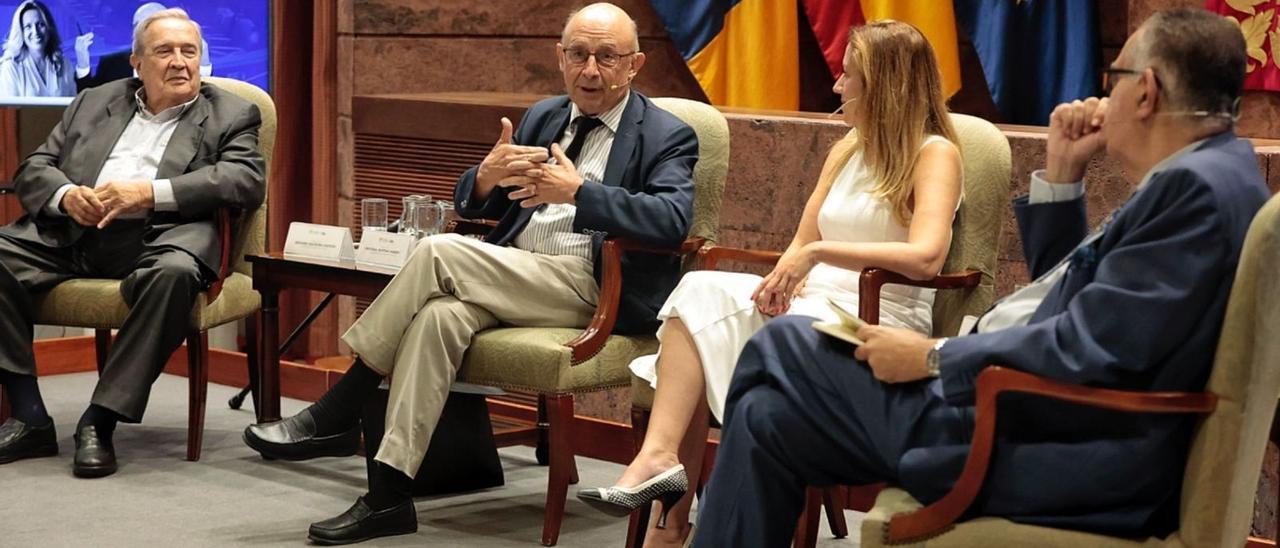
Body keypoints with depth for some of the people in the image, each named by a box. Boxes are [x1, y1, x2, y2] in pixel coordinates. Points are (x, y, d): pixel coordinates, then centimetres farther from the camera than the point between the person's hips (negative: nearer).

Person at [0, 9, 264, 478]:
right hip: (73, 232, 4)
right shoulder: (94, 103, 25)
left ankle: (99, 422, -29)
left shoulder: (231, 116, 15)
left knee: (173, 274, -38)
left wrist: (149, 191, -14)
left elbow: (247, 181, -4)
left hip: (157, 237, -3)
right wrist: (66, 195, -6)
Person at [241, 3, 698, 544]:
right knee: (440, 314, -29)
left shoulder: (666, 137, 2)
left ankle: (336, 414, -15)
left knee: (439, 253, -24)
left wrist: (580, 192, -26)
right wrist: (488, 175, -7)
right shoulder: (543, 117, 21)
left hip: (590, 290, -5)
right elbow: (473, 202, 18)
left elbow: (672, 220, -17)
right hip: (513, 277, 6)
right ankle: (387, 496, -29)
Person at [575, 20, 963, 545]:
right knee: (702, 292, -22)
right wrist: (788, 275, -6)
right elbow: (803, 243, 18)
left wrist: (819, 253, -21)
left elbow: (925, 257, -21)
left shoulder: (934, 154, -5)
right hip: (815, 303, 7)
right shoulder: (848, 148, 20)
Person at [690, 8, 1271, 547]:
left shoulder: (1198, 187, -19)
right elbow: (1056, 289, 24)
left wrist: (933, 357, -14)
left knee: (782, 345, 1)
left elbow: (1086, 349, -24)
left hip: (1054, 455, -10)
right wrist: (1062, 172, 11)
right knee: (768, 411, 10)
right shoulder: (1196, 177, 14)